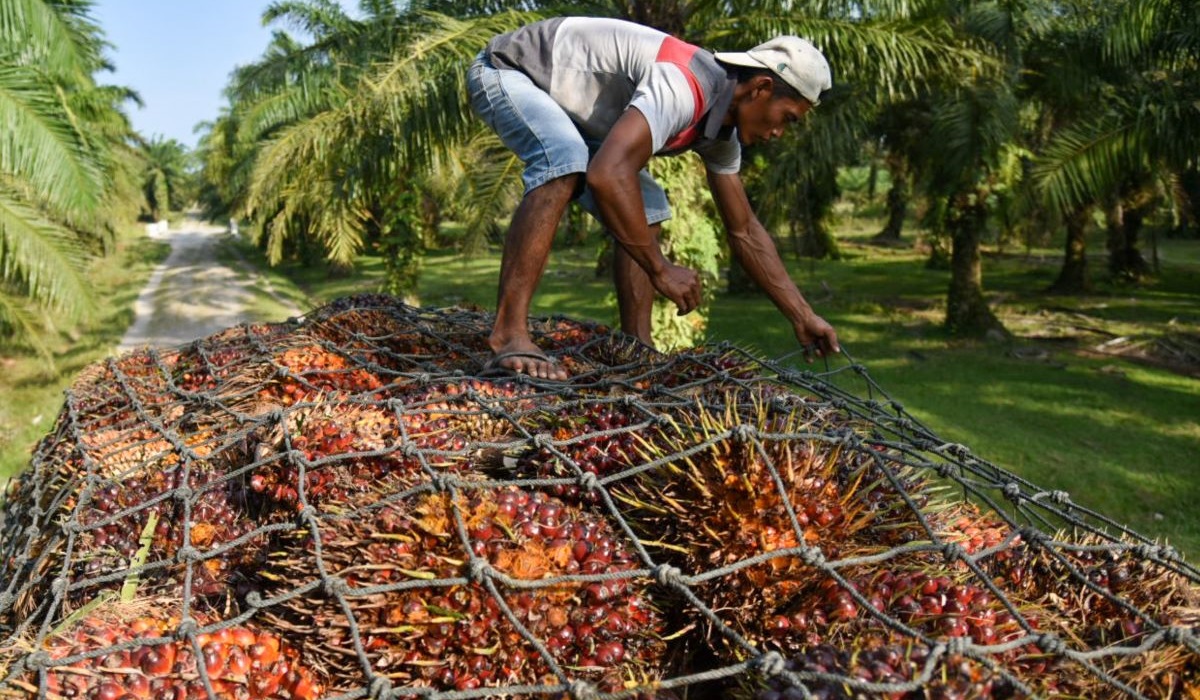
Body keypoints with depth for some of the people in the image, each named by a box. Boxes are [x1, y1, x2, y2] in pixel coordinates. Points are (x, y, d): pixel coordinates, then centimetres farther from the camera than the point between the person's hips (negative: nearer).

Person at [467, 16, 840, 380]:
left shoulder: (721, 134, -2)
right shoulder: (681, 88, -33)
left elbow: (744, 231, 6)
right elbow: (606, 175, -45)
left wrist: (803, 317, 6)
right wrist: (660, 269, -34)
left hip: (565, 104, 9)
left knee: (644, 209, 3)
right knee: (566, 161, -38)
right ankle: (507, 335, -37)